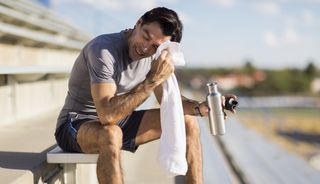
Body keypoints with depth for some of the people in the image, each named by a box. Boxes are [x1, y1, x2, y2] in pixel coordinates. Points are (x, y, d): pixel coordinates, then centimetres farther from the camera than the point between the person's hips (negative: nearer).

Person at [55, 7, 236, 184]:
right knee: (111, 135, -42)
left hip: (119, 122, 7)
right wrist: (152, 80, -37)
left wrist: (201, 107, -14)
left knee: (187, 121, -2)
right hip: (77, 125, -7)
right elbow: (107, 115, -37)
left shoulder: (154, 56, -4)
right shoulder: (103, 49, -28)